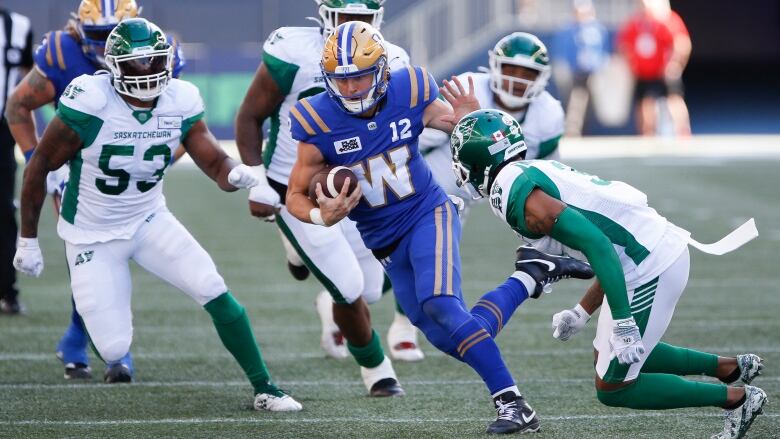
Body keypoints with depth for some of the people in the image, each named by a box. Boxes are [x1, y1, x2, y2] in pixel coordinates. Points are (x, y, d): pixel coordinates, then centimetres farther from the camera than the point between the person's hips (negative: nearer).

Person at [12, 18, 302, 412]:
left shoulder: (180, 103, -9)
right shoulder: (90, 104, -24)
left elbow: (215, 164, -8)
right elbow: (39, 167, -13)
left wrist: (238, 174, -34)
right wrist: (27, 241, -8)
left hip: (149, 220, 4)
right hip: (93, 236, -4)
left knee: (215, 293, -13)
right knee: (113, 349, -9)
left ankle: (264, 390, -1)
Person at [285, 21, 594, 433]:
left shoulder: (410, 95, -15)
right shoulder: (319, 121, -17)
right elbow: (295, 196, -7)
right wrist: (321, 216, -29)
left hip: (428, 214, -3)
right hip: (384, 241, 3)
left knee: (440, 306, -27)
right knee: (446, 336, 1)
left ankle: (512, 405, -20)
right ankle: (530, 276, 20)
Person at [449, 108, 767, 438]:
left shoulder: (516, 193, -15)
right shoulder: (541, 172, 16)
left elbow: (596, 243, -24)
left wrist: (623, 321, -26)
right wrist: (582, 313, 25)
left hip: (649, 268, -10)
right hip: (665, 249, 10)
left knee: (613, 388, 3)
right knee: (621, 356, 28)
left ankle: (736, 398, 7)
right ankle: (729, 367, 31)